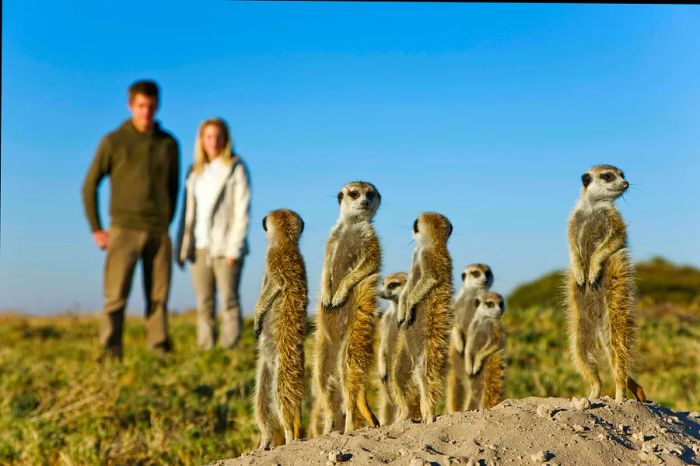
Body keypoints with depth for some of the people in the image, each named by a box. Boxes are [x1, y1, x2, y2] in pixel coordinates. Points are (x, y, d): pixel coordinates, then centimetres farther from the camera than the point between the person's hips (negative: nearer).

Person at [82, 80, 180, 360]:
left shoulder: (169, 144, 7)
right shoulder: (113, 142, -1)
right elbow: (89, 186, 3)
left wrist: (166, 225, 13)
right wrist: (96, 229, 0)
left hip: (158, 232, 3)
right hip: (124, 230, -3)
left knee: (158, 297, 2)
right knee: (116, 296, -7)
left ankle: (161, 351, 7)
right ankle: (110, 353, -6)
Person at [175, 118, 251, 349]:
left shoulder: (235, 169, -1)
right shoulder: (195, 171, 15)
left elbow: (242, 211, -6)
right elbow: (188, 211, 16)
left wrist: (234, 249, -14)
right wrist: (183, 248, 7)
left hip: (225, 249, -5)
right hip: (200, 248, 5)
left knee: (229, 302, -6)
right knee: (204, 305, 5)